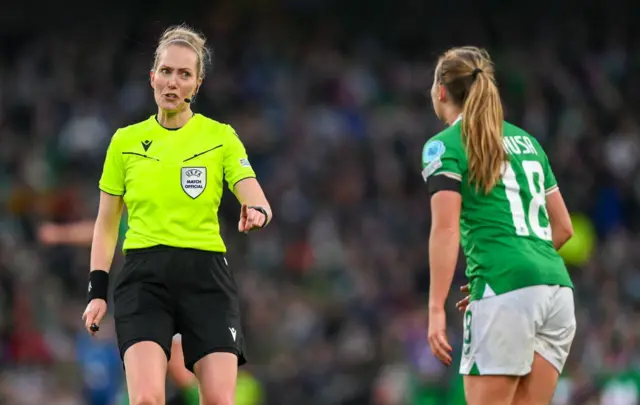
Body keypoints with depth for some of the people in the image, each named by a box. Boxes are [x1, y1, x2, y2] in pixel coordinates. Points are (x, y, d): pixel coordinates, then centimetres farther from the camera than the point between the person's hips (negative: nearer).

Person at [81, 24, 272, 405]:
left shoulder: (220, 137, 6)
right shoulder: (125, 141, 9)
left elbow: (257, 201, -5)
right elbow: (106, 223, 14)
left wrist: (257, 213, -29)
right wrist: (97, 291, 5)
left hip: (206, 276, 0)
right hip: (145, 276, 0)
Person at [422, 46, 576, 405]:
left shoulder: (445, 146, 1)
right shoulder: (527, 141, 21)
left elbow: (446, 230, -10)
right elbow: (563, 227, 22)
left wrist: (436, 309, -12)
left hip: (505, 294, -7)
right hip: (557, 286, 7)